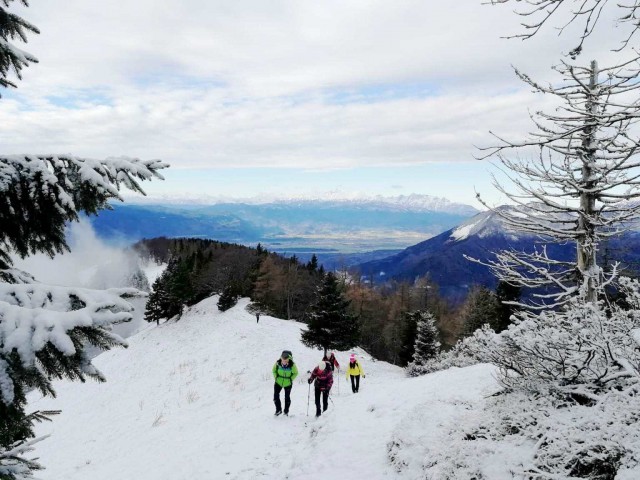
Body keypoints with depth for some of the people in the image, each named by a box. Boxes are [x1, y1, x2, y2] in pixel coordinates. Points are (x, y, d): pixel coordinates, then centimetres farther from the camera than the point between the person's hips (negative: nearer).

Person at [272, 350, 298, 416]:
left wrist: (290, 379, -10)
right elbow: (274, 370, 0)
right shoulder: (278, 363, -21)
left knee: (287, 397, 9)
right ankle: (278, 409, 15)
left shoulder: (292, 365, -25)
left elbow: (295, 373, -6)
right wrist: (276, 378, -4)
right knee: (276, 396, -5)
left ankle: (286, 412, 26)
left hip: (288, 384, -1)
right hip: (278, 382, 1)